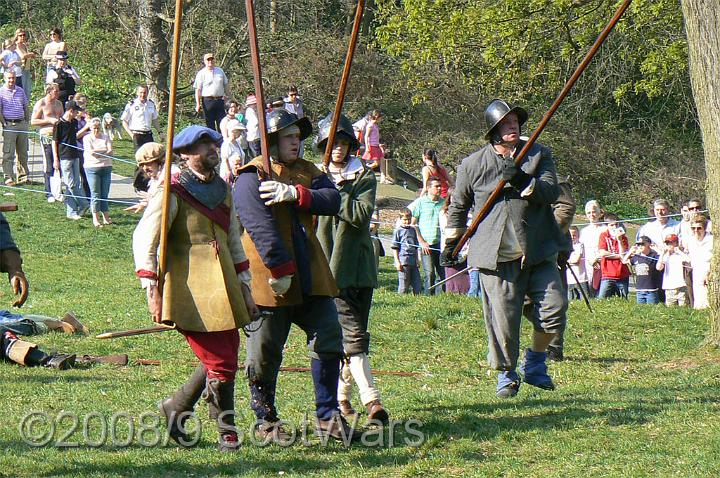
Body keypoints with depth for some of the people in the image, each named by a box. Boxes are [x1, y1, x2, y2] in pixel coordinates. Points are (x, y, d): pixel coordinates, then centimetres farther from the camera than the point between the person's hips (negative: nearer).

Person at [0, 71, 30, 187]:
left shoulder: (20, 91, 12)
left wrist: (27, 121, 11)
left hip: (22, 124, 5)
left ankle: (23, 176, 15)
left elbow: (26, 108, 18)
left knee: (23, 153, 8)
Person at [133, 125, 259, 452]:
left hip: (223, 289, 8)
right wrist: (152, 291, -14)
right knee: (220, 363, -9)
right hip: (190, 291, -8)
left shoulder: (222, 191, 15)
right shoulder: (174, 192, -8)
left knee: (226, 358, 9)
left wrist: (245, 289, 19)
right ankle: (227, 434, 4)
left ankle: (176, 407, 28)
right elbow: (143, 239, -10)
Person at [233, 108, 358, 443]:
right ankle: (266, 421, 17)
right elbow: (260, 226, -19)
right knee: (264, 352, 2)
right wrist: (280, 269, -25)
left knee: (328, 339, 3)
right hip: (269, 278, -6)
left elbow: (332, 200, -6)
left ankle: (327, 417, 12)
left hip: (310, 275, 6)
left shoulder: (307, 172, 14)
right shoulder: (252, 177, -8)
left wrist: (295, 193, -22)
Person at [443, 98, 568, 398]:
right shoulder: (473, 165, 5)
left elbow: (552, 192, -7)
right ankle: (506, 374, 17)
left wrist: (523, 181, -22)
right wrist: (450, 243, 16)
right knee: (503, 317, -2)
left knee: (554, 306, -6)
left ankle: (534, 362, 16)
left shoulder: (538, 155, 7)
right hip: (497, 256, -1)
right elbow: (458, 207, 17)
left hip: (538, 251, 1)